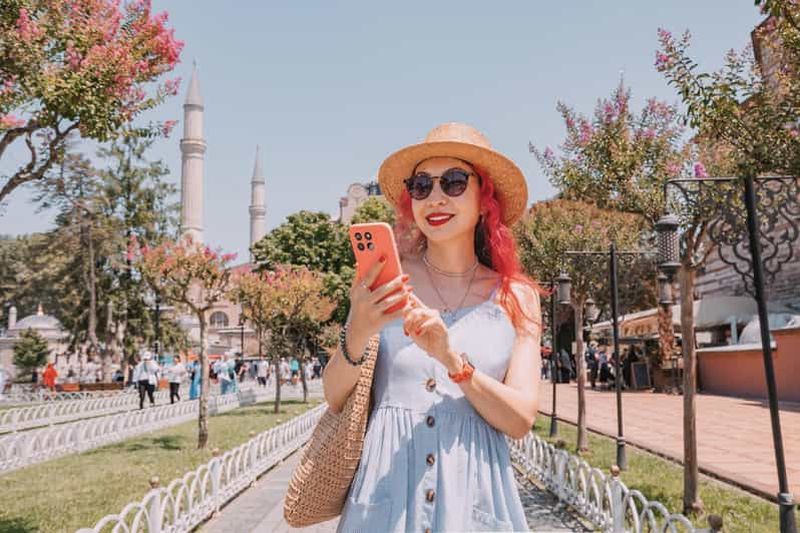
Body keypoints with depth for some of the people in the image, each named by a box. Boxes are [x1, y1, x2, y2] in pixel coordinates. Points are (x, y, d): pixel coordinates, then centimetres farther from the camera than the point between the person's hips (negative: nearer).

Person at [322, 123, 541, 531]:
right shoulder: (385, 280, -2)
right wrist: (357, 332, -21)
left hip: (474, 494, 1)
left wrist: (451, 359, -21)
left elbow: (520, 420, -7)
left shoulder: (517, 297, 0)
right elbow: (335, 399, -3)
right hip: (387, 488, 0)